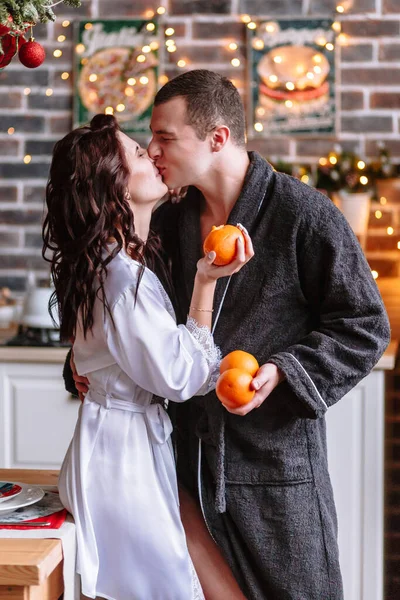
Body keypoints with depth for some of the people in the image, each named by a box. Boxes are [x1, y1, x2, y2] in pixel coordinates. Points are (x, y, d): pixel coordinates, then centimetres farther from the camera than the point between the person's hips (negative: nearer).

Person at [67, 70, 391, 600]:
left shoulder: (303, 215, -11)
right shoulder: (168, 224, 8)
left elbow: (365, 326, -9)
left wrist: (283, 372, -21)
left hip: (277, 463, -5)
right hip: (189, 460, 6)